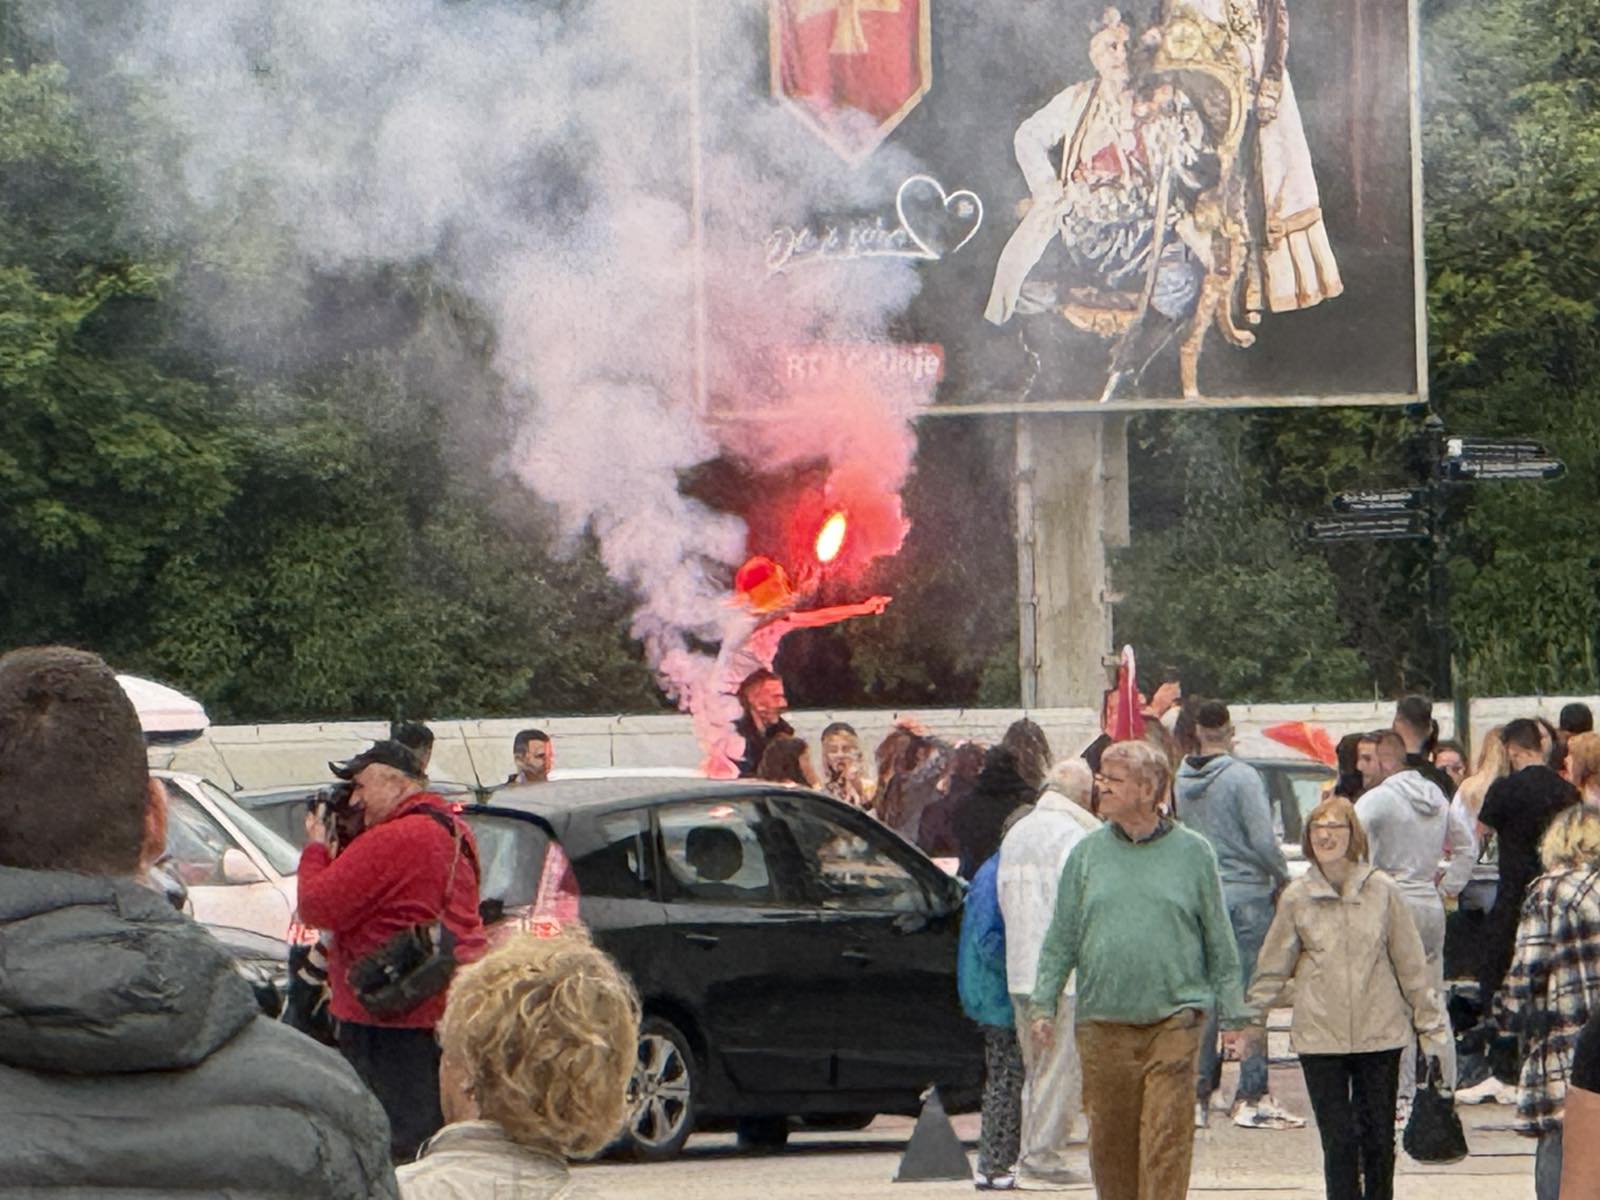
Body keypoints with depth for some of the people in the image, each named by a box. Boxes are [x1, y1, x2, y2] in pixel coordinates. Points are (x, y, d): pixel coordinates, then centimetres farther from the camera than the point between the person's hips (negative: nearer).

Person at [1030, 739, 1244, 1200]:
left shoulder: (1192, 852, 3)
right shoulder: (1087, 853, 8)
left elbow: (1220, 941, 7)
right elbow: (1061, 940, 11)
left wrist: (1233, 1015, 6)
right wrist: (1043, 1005, 3)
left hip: (1173, 1019, -2)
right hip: (1102, 1025, 2)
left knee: (1167, 1138, -8)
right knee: (1109, 1141, 7)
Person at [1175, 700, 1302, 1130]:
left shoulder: (1178, 781, 4)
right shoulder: (1242, 777, -12)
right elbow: (1263, 841, -13)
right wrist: (1284, 880, 2)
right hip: (1246, 894, -5)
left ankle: (1198, 1094, 11)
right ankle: (1251, 1098, -3)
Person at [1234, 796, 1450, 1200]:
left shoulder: (1383, 891, 1)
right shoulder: (1297, 897, 2)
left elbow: (1411, 964, 5)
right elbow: (1273, 968, 9)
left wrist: (1430, 1023, 5)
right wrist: (1253, 1021, 6)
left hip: (1380, 1032, 0)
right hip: (1319, 1037, 0)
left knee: (1378, 1137, 6)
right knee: (1338, 1140, -1)